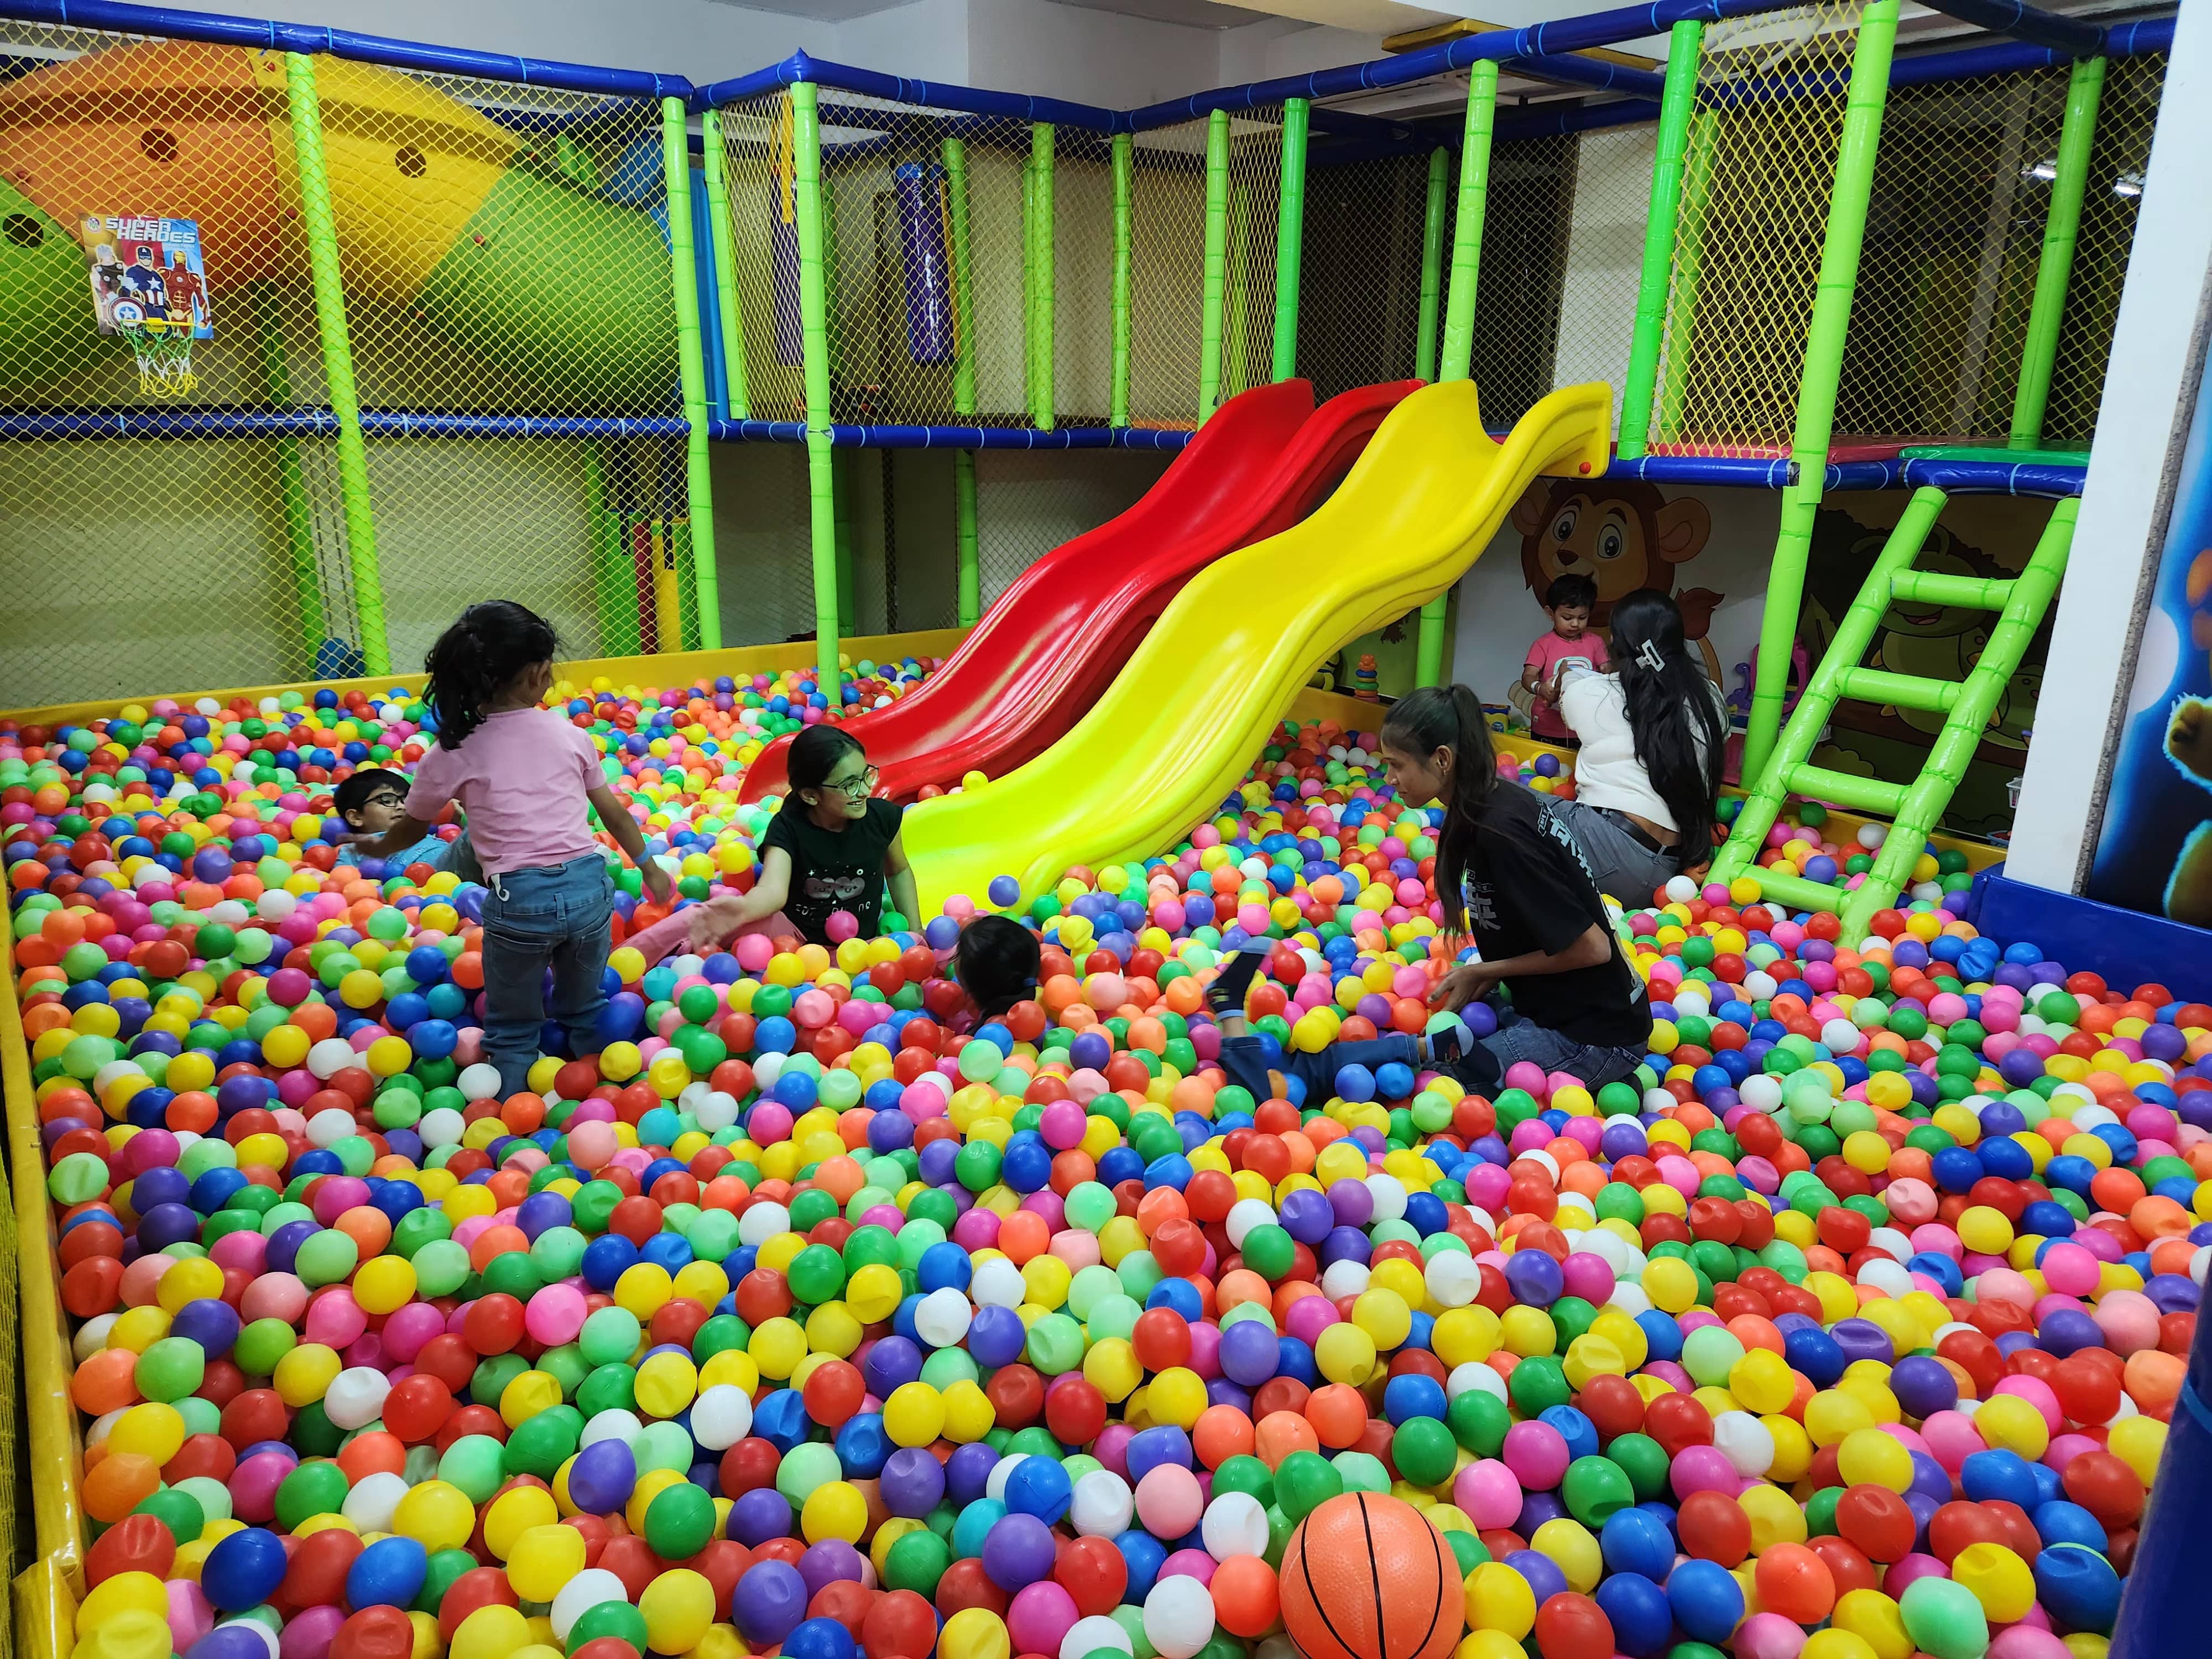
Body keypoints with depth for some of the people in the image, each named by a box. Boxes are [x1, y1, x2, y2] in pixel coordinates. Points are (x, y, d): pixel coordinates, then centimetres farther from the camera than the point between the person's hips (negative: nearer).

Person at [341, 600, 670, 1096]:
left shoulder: (454, 753, 2)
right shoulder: (567, 734, 7)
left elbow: (413, 828, 18)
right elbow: (614, 813, 14)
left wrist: (377, 847, 39)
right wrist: (649, 867, 27)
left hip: (518, 901, -2)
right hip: (589, 887, 2)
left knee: (513, 1033, 18)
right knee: (584, 1012, 24)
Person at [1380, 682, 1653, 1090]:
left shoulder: (1499, 832, -26)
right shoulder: (1498, 798, 0)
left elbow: (1591, 947, -22)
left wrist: (1481, 972, -12)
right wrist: (1484, 976, -1)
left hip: (1593, 1037, -8)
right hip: (1556, 1007, 8)